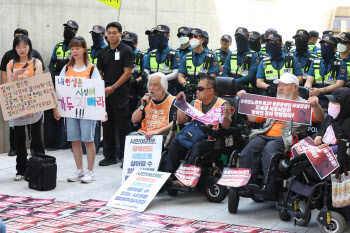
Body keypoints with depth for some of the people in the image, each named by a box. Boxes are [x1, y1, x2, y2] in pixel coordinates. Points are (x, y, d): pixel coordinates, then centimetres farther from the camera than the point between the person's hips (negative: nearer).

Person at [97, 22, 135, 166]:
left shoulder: (127, 51, -2)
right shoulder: (103, 53, 14)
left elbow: (127, 73, -9)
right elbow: (99, 73, 16)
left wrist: (113, 87, -17)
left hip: (121, 93, -5)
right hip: (105, 94, 5)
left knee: (123, 127, -3)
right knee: (107, 126, 9)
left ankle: (125, 156, 4)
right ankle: (110, 156, 17)